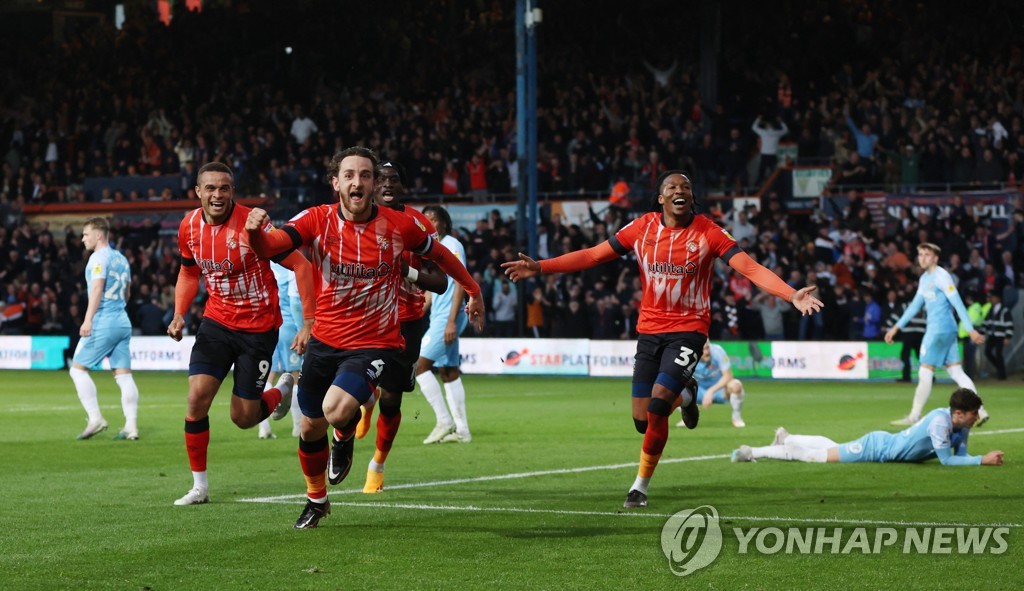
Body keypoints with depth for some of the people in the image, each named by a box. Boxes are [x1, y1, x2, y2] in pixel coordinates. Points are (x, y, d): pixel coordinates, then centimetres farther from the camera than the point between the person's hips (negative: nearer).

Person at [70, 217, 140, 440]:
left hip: (103, 322, -8)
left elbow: (97, 288, -19)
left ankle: (95, 418, -8)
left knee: (78, 368, 0)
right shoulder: (121, 258, 18)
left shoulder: (99, 258, -8)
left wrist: (88, 320, -24)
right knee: (123, 374, 3)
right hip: (123, 322, 8)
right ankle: (131, 426, -3)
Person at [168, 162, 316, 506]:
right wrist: (179, 315, 0)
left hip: (258, 327, -4)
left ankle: (283, 390, 35)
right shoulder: (190, 226, -4)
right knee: (197, 397, -13)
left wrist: (309, 323, -21)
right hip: (217, 322, 4)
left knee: (243, 417, 0)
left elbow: (300, 266, -17)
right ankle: (199, 486, 1)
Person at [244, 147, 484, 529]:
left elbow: (439, 254, 9)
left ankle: (345, 436, 13)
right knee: (310, 427, 12)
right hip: (324, 340, 3)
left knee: (336, 410, -27)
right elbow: (270, 246, -23)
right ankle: (316, 499, 41)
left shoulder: (399, 226, -10)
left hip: (374, 344, -3)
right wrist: (256, 231, -47)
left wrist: (473, 291, 20)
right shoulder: (318, 220, -9)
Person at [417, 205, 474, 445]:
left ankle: (444, 421, -10)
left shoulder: (451, 246, -9)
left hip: (447, 317, -9)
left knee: (420, 364, -13)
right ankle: (461, 430, 8)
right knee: (449, 372, 7)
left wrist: (452, 321, -22)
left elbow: (460, 283, -16)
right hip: (437, 317, 9)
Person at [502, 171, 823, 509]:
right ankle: (684, 396, 37)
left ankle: (641, 485, 1)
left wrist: (791, 295, -30)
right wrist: (540, 268, -2)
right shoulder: (642, 228, -1)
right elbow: (592, 256, 3)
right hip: (649, 329, 3)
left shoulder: (709, 233, -9)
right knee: (642, 421, 2)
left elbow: (750, 268, -16)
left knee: (657, 406, -19)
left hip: (689, 329, -3)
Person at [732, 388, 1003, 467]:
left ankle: (785, 438, 49)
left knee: (831, 449, 28)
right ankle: (752, 452, 13)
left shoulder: (961, 424, -7)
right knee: (818, 456, 3)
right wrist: (982, 461, -34)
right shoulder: (940, 422, -33)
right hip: (877, 448, -7)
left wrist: (985, 458, -21)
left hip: (885, 443, 7)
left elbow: (959, 455, -2)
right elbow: (946, 460, -34)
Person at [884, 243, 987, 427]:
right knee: (956, 372, 5)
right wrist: (897, 327, 23)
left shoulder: (941, 277, -11)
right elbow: (915, 305, 25)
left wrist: (970, 329, -20)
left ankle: (914, 416, 2)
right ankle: (979, 412, 1)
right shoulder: (924, 279, 16)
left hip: (940, 329, -9)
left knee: (925, 373, -4)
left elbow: (958, 303, -16)